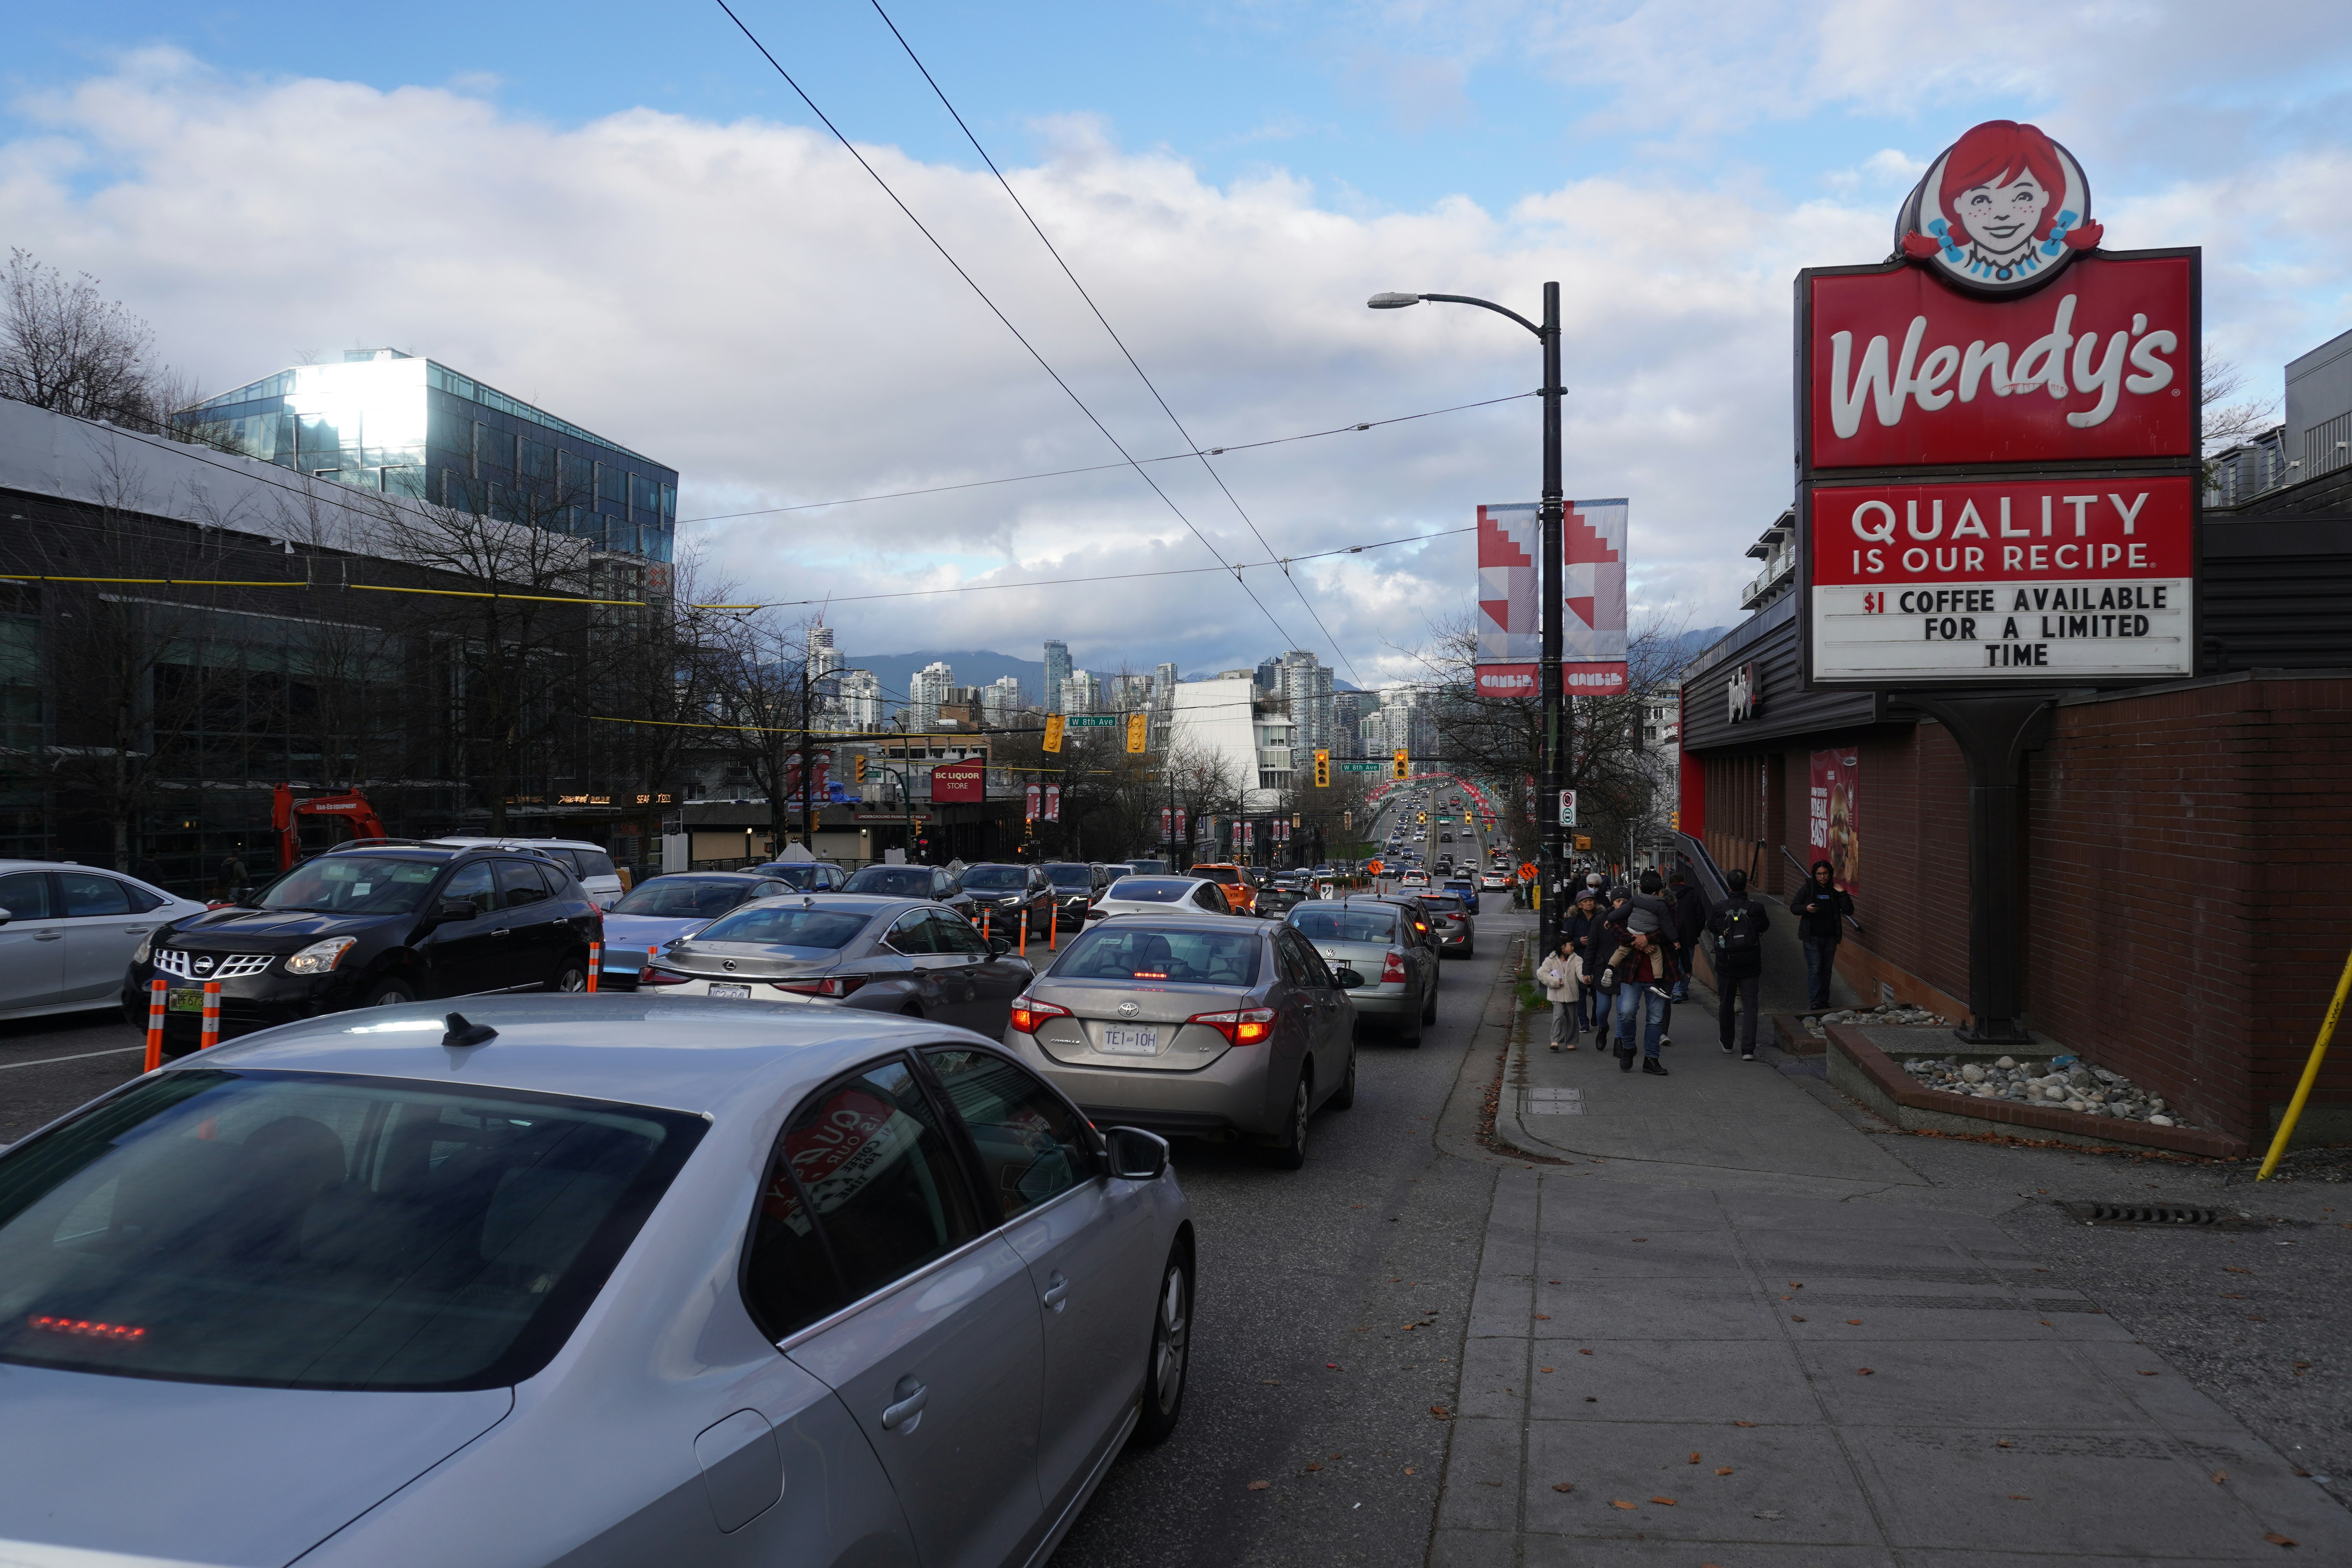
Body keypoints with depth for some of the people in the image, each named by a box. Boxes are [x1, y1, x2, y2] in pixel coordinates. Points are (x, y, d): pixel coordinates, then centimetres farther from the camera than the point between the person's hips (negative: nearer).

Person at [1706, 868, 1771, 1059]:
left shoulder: (1720, 908, -10)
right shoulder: (1756, 908, -11)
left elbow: (1711, 927, 7)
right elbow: (1765, 926, 8)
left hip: (1725, 965, 1)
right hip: (1750, 966, -1)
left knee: (1725, 1004, 17)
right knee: (1750, 1006, 2)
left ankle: (1727, 1044, 30)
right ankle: (1748, 1049, -8)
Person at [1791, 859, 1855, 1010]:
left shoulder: (1835, 890, 5)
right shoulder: (1808, 889, -1)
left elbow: (1849, 911, 0)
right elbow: (1793, 907, 1)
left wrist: (1843, 894, -11)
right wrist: (1806, 908, -18)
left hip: (1830, 937, 3)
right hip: (1812, 937, -3)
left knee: (1827, 970, 10)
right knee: (1815, 969, -9)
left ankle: (1824, 1001, 20)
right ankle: (1815, 1004, -10)